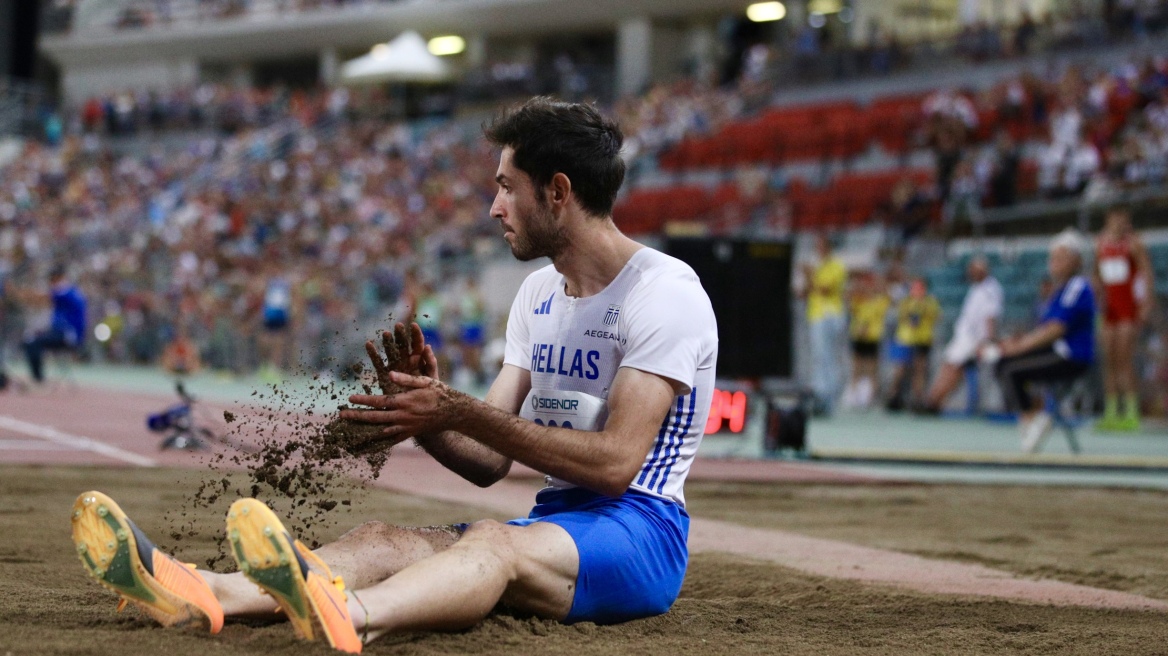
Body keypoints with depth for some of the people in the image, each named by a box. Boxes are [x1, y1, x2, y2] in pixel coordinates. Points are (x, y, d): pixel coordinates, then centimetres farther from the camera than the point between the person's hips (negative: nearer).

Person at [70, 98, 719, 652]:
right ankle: (197, 596, -45)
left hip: (640, 531, -7)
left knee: (495, 543, -38)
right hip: (554, 521, 7)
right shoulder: (537, 294, 18)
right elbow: (488, 462, 13)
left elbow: (616, 463, -20)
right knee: (385, 541, -19)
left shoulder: (665, 291, -8)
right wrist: (425, 412, -9)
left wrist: (460, 411, -20)